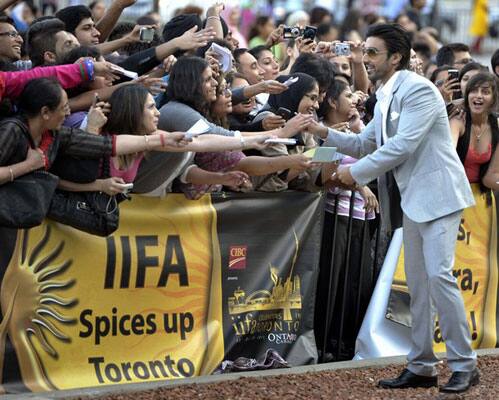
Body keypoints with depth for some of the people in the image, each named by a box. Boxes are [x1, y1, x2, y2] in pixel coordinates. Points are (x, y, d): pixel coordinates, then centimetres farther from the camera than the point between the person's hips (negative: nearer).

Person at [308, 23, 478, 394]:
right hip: (412, 198, 9)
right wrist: (325, 133, 7)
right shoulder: (386, 98, 13)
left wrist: (355, 173, -14)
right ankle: (421, 367, 15)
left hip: (437, 193, -9)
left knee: (439, 276, -15)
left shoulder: (418, 90, -15)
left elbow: (401, 147, -22)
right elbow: (366, 144, 22)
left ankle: (464, 366, -9)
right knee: (418, 284, 10)